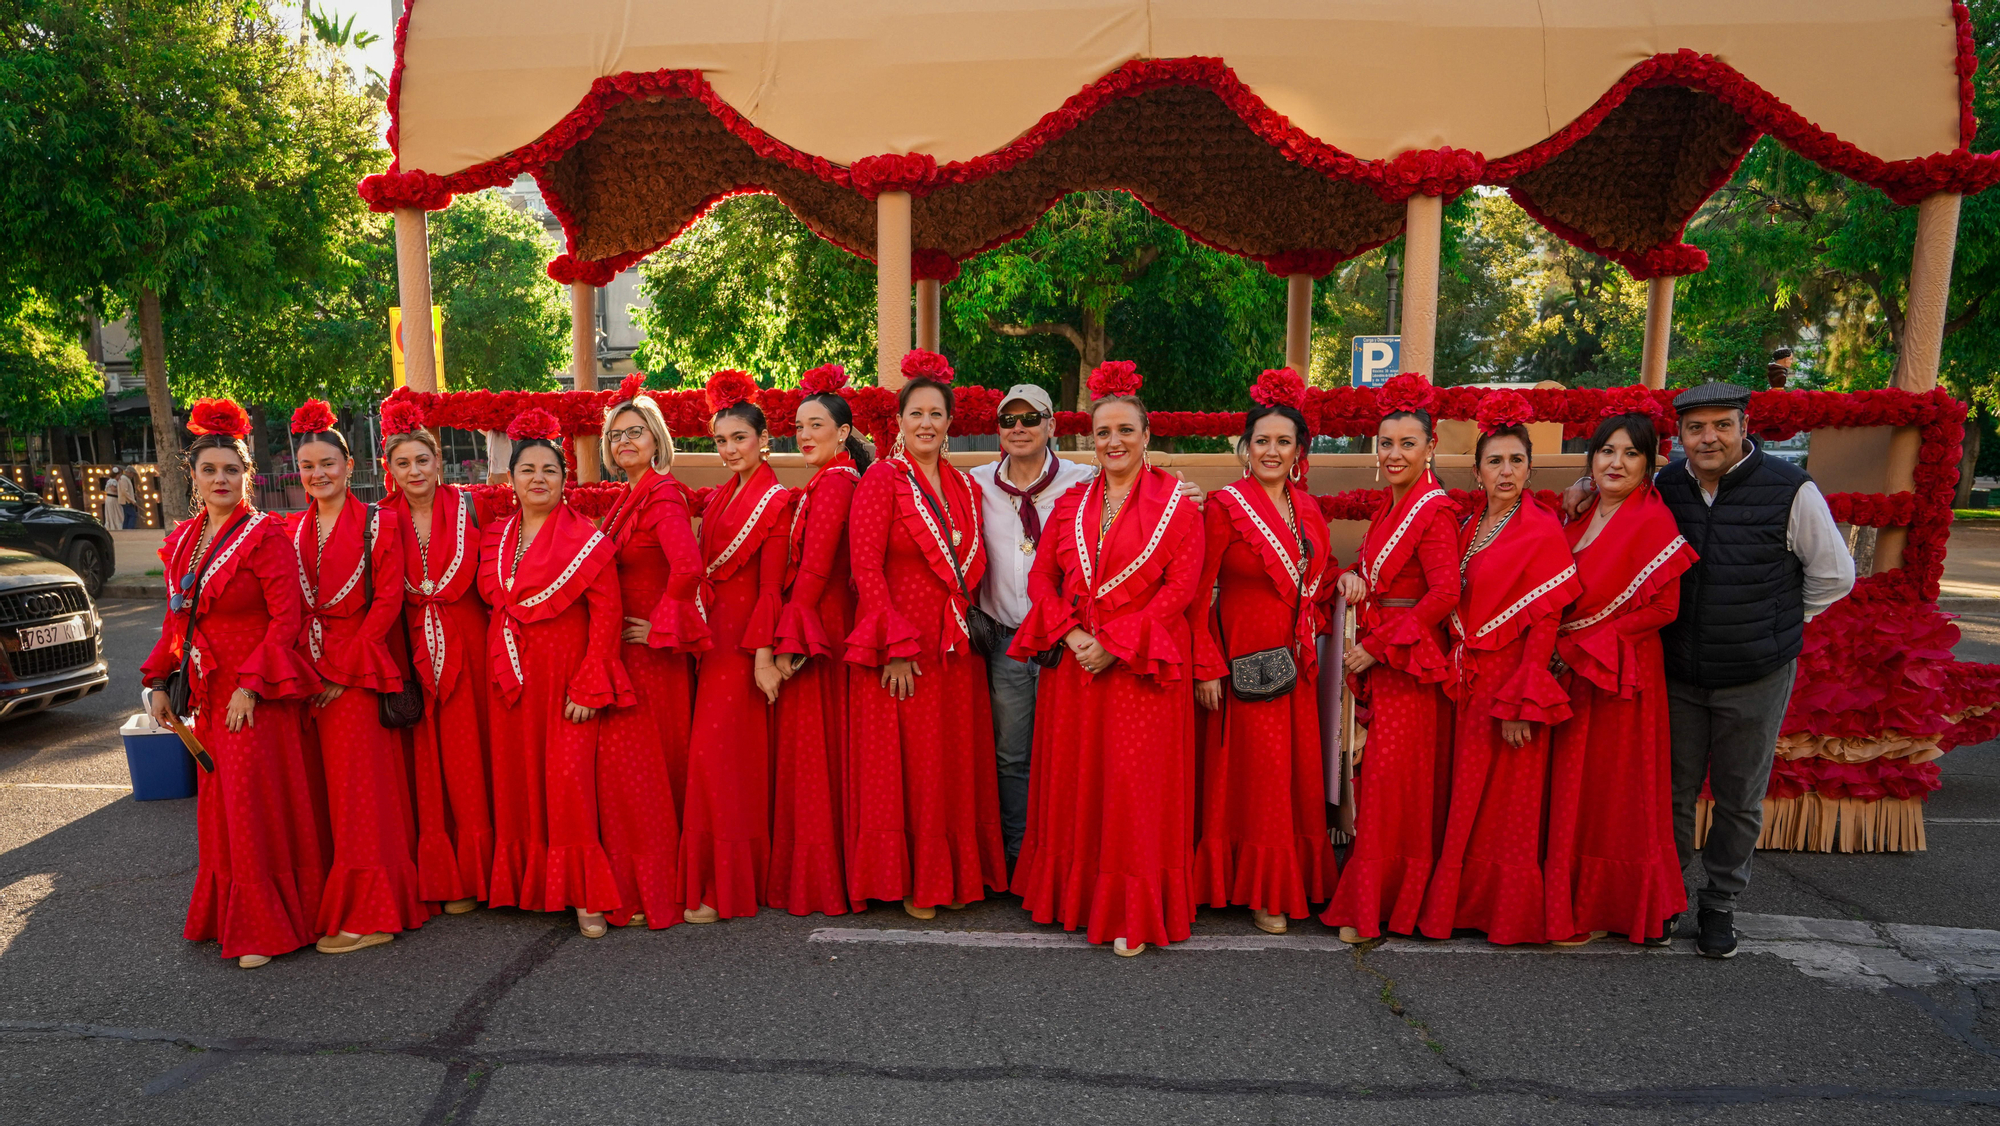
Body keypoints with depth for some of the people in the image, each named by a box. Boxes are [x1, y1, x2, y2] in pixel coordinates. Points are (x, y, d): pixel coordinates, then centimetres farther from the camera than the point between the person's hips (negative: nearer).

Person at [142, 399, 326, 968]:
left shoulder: (265, 535, -11)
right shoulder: (184, 539, 11)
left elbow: (286, 617, -16)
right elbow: (177, 619, 18)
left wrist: (250, 685, -20)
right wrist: (158, 682, 12)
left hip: (256, 696, -7)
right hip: (208, 694, 7)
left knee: (256, 807, -3)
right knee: (218, 806, 15)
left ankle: (263, 928, 10)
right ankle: (226, 914, 30)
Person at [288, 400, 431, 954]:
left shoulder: (379, 523, -3)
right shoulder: (291, 531, 12)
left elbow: (387, 602, -9)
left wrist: (343, 670, -12)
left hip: (359, 673, -5)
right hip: (306, 673, 5)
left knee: (360, 791, -2)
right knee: (322, 790, 8)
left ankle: (367, 914, 6)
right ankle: (329, 901, 21)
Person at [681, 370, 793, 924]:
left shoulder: (776, 501, -7)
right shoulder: (717, 498, 16)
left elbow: (771, 586, -13)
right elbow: (701, 572, 15)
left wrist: (764, 655, -18)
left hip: (745, 639, -7)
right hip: (712, 637, 7)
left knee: (721, 756, -7)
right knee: (713, 753, 10)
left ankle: (725, 887, 4)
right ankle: (714, 875, 21)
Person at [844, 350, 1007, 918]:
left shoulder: (964, 486, 12)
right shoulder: (881, 480, -5)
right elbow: (866, 568, -11)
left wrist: (964, 617, 4)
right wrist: (896, 646, -16)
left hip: (955, 646, 5)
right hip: (901, 649, -5)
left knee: (956, 760, 10)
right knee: (905, 762, 2)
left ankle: (955, 875, 25)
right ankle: (907, 881, 17)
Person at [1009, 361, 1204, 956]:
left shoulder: (1175, 504, -2)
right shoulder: (1071, 504, 11)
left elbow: (1181, 586, -9)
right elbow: (1041, 577, 8)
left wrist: (1115, 642, -15)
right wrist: (1070, 634, -9)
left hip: (1142, 666, -4)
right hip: (1073, 662, 4)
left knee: (1136, 786, -2)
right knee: (1074, 780, 10)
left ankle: (1131, 914, 11)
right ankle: (1075, 895, 28)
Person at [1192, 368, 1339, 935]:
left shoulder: (1307, 508, 10)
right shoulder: (1225, 506, -8)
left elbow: (1323, 570, 26)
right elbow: (1199, 591, -10)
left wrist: (1343, 580, 4)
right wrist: (1206, 668, -14)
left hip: (1296, 658, 6)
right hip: (1244, 657, -6)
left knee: (1299, 767, 11)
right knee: (1256, 770, 0)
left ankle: (1300, 879, 27)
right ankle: (1261, 888, 14)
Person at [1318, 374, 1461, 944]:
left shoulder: (1433, 511, -12)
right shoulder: (1390, 509, 15)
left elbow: (1445, 593, -21)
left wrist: (1378, 645, -18)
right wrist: (1351, 577, -3)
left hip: (1409, 662, -8)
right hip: (1378, 661, 8)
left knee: (1393, 783, -2)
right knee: (1384, 781, 12)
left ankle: (1372, 905, 8)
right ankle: (1377, 900, 22)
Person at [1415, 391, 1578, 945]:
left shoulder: (1543, 532, -11)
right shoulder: (1469, 526, 10)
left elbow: (1544, 624, -14)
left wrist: (1521, 703, -18)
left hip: (1510, 680, -6)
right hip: (1466, 680, 6)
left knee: (1503, 802, 5)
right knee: (1467, 795, 13)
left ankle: (1509, 914, 21)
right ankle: (1463, 902, 27)